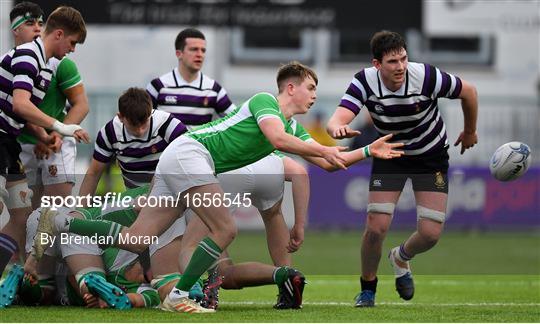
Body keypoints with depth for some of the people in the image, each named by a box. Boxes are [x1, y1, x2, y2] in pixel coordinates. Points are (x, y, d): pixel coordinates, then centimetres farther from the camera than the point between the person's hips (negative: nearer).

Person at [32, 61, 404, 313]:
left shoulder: (294, 128, 20)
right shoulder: (265, 100, -6)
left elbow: (327, 162, 21)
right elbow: (276, 138, -25)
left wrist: (368, 151, 13)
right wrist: (324, 149, -21)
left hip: (179, 162, 9)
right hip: (189, 152, -9)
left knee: (136, 241, 2)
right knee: (225, 230, -13)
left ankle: (61, 222, 6)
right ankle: (178, 297, -9)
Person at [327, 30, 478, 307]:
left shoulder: (427, 77, -28)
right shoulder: (365, 82, -25)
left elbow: (468, 92, -10)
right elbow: (338, 119, -38)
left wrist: (470, 132, 5)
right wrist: (339, 128, -63)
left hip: (432, 157, 0)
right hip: (389, 156, 0)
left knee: (430, 233, -7)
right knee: (376, 227, -13)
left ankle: (401, 258, 30)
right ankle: (367, 288, 15)